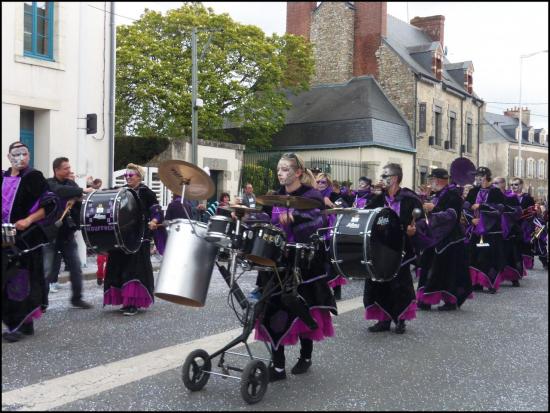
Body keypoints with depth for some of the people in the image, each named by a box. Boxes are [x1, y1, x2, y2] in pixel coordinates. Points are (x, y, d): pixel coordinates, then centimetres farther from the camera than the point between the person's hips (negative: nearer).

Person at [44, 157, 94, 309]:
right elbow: (61, 191, -30)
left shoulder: (71, 183, 10)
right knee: (49, 271, -2)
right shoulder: (48, 184, -8)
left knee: (76, 268, 7)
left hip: (68, 234, 5)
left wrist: (77, 199, -17)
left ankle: (77, 298, 18)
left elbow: (83, 201, 4)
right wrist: (82, 191, -31)